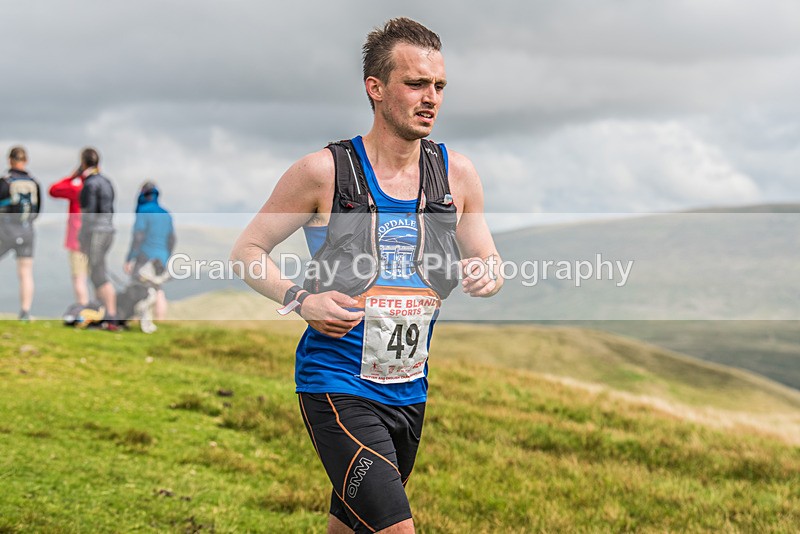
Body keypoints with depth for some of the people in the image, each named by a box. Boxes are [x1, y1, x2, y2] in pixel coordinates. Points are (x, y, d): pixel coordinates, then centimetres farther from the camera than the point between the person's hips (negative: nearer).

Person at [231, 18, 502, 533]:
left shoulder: (457, 173, 3)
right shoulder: (325, 170, -10)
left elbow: (489, 265, 12)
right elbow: (246, 251, -3)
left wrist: (486, 274, -13)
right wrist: (300, 299, -20)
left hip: (409, 389, 6)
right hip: (337, 386, -5)